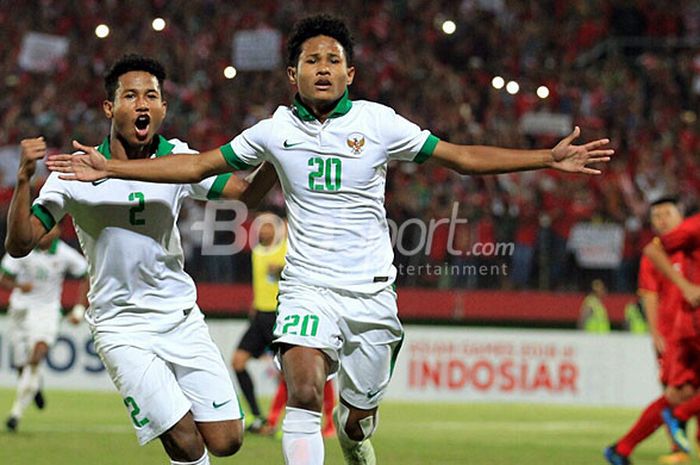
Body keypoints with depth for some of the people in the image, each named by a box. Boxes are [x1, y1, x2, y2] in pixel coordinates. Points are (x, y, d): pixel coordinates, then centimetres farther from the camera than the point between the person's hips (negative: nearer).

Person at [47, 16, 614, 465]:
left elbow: (462, 156, 2)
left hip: (372, 291, 1)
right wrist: (109, 168, 3)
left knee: (358, 417, 6)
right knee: (304, 391, -25)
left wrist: (548, 158, -5)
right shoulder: (277, 130, 2)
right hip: (308, 288, 0)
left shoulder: (377, 122, -2)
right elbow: (198, 165, 9)